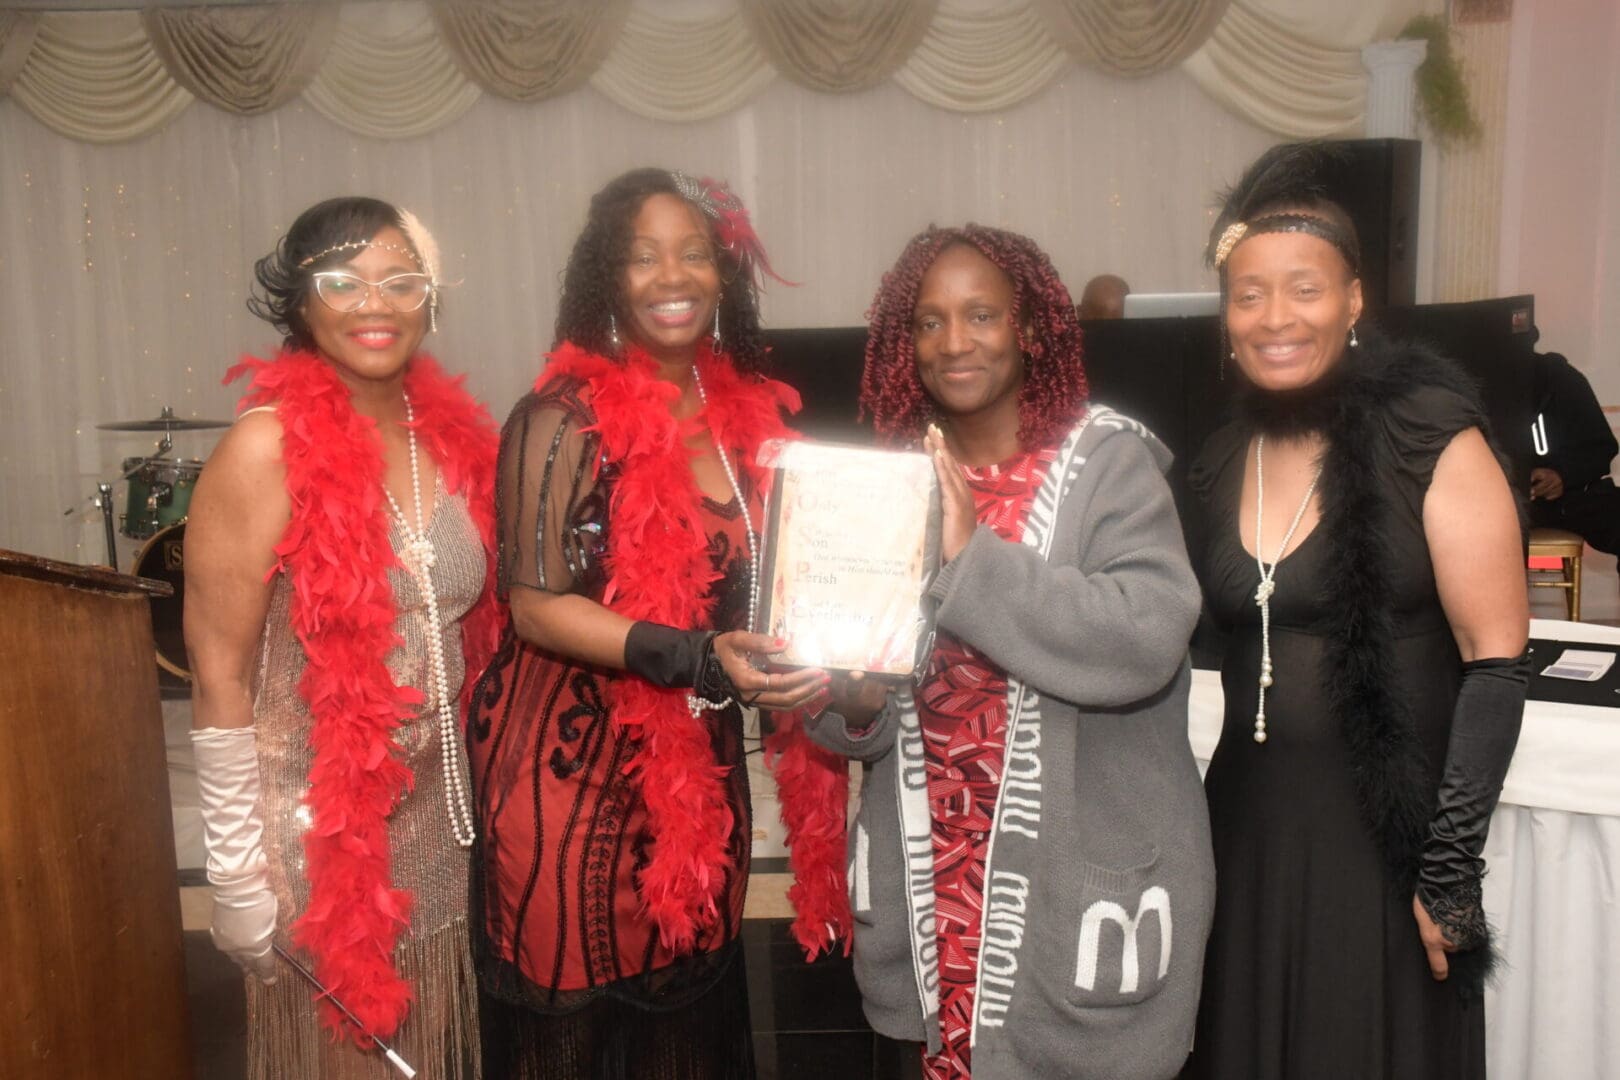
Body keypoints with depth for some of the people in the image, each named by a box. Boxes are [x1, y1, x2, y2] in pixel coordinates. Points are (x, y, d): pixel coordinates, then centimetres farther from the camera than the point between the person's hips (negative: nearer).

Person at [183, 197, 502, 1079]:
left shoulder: (452, 433, 0)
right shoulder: (268, 449, -16)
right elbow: (219, 676, -14)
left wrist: (468, 780, 10)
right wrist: (237, 877, -12)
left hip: (434, 812, 5)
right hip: (315, 826, -5)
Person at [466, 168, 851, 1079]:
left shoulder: (747, 410, 5)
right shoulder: (567, 419, -14)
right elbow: (537, 604, -16)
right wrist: (697, 659, -27)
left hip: (704, 765, 6)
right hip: (577, 765, -5)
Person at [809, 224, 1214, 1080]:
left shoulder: (1110, 461, -8)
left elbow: (1147, 639, -24)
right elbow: (851, 706, 9)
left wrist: (973, 556, -25)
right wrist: (853, 704, -13)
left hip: (1081, 881, -4)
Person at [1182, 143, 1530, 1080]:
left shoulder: (1431, 441, -10)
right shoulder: (1220, 462, 5)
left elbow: (1496, 665, -11)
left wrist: (1451, 868, -14)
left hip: (1387, 831, -5)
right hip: (1249, 826, 5)